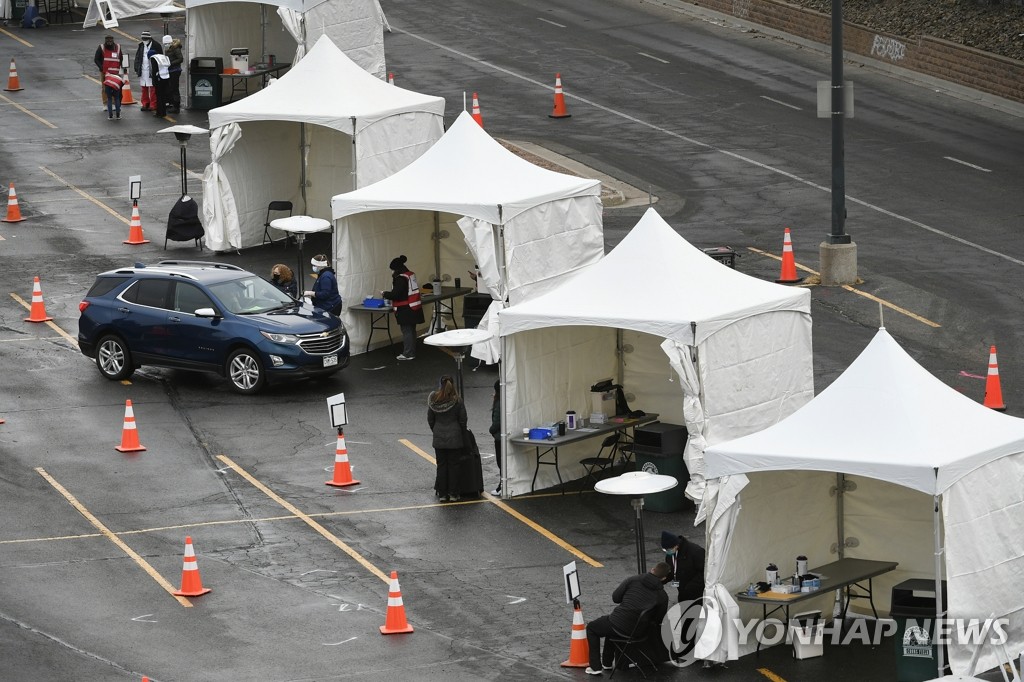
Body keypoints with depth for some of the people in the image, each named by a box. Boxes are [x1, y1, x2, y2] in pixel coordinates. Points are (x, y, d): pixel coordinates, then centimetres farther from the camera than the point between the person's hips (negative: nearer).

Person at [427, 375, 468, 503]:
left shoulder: (433, 401, -5)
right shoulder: (457, 401, -11)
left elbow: (430, 420, 3)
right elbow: (463, 420, -4)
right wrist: (462, 433, 12)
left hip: (439, 439, 2)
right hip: (454, 438, -2)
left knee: (441, 465, 9)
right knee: (453, 465, 6)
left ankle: (442, 494, 11)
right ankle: (453, 494, 7)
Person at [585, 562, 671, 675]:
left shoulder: (633, 580, -7)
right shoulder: (663, 597, -2)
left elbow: (615, 597, -4)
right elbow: (658, 620, 5)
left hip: (619, 625, -4)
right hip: (638, 632, 4)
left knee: (591, 628, 25)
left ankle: (595, 667, 17)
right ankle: (607, 663, 44)